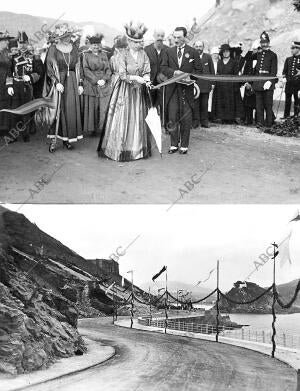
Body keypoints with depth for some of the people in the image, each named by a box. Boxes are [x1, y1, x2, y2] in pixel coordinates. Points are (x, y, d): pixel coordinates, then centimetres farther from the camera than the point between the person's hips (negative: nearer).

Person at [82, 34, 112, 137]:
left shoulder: (104, 55, 14)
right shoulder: (86, 55, 4)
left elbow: (108, 69, 9)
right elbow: (85, 70, -5)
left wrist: (104, 79, -9)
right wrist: (96, 80, -13)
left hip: (104, 85, 3)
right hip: (90, 85, -3)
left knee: (103, 109, -1)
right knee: (91, 108, -4)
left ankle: (101, 129, 4)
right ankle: (91, 129, 3)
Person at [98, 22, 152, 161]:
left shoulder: (143, 54, 5)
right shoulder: (123, 55, -8)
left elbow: (147, 71, 2)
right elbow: (122, 75, -13)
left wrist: (147, 79, -19)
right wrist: (136, 78, -25)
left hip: (139, 92, 4)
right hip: (124, 91, -4)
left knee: (138, 119, 6)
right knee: (123, 119, -3)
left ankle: (138, 148, 15)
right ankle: (120, 150, 4)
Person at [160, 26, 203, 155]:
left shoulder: (193, 52, 3)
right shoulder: (168, 51, 9)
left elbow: (198, 70, 5)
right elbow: (163, 67, 3)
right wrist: (174, 72, -15)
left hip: (187, 88, -2)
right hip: (172, 89, 2)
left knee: (186, 118, 1)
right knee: (172, 118, 2)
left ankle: (184, 145, 10)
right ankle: (174, 144, 12)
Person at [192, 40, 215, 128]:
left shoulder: (208, 57, 9)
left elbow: (212, 71, 11)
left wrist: (212, 82, 6)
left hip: (206, 85, 2)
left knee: (204, 104, 6)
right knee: (195, 104, 0)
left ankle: (204, 122, 13)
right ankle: (195, 121, 7)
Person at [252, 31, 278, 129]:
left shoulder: (273, 55, 0)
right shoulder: (258, 55, 14)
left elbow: (274, 71, -6)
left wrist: (269, 81, -18)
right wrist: (254, 81, 13)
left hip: (267, 82, -5)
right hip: (258, 82, 5)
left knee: (268, 104, 0)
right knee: (259, 104, 5)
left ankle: (269, 123, 8)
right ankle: (260, 122, 12)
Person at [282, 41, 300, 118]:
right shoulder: (288, 59, 15)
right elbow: (284, 71, 15)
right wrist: (284, 77, -1)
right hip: (289, 82, 4)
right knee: (287, 100, 6)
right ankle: (286, 115, 12)